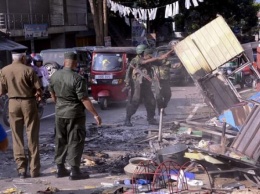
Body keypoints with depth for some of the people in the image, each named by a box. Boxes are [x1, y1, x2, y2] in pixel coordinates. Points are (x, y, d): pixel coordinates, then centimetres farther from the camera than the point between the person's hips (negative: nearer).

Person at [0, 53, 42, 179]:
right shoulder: (28, 70, -10)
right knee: (32, 137, 6)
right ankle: (34, 170, 9)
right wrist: (37, 94, 11)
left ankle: (21, 169, 9)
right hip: (28, 103, -2)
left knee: (17, 138, 10)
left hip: (13, 103, 2)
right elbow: (38, 89, -10)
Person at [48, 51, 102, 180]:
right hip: (74, 114, -6)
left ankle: (60, 169, 22)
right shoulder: (77, 79, -20)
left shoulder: (54, 76, 0)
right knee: (75, 142, 1)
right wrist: (95, 114, -14)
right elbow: (84, 99, -20)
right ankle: (74, 171, 2)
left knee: (60, 141, 15)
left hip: (59, 114, 6)